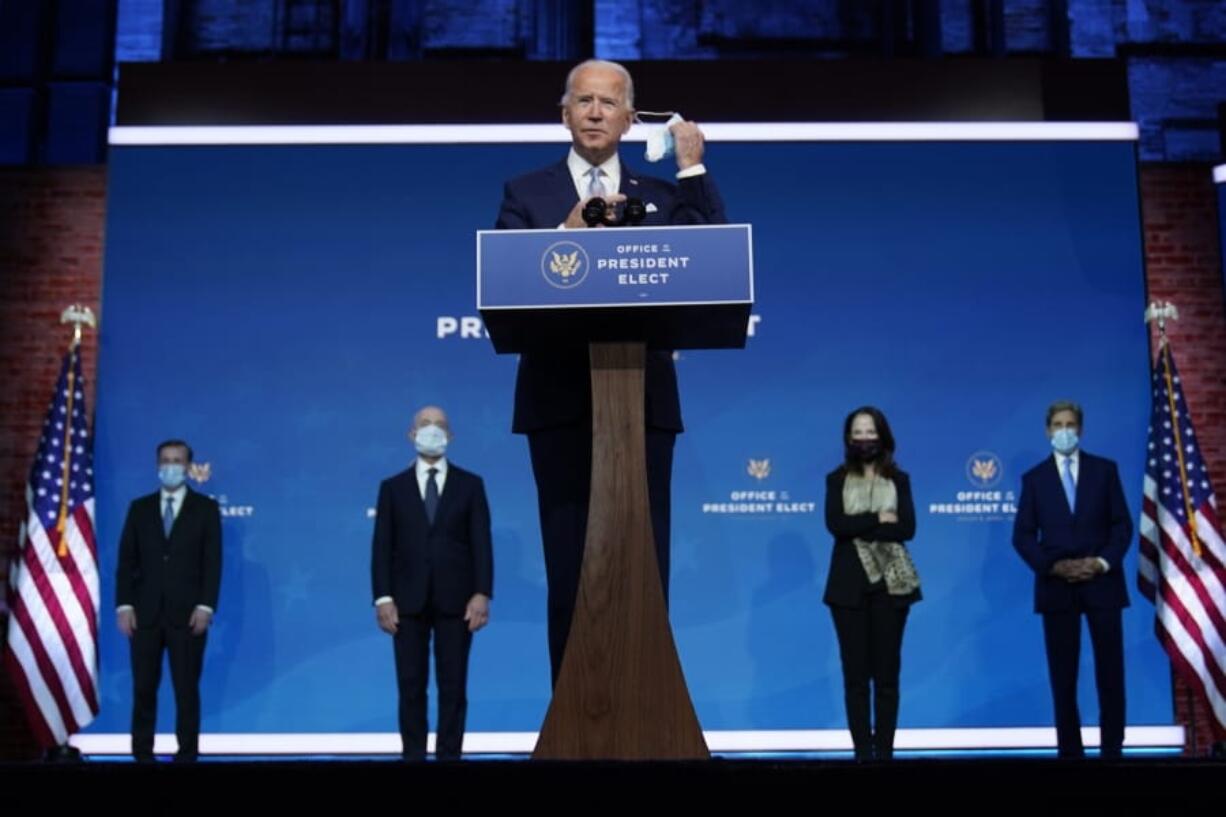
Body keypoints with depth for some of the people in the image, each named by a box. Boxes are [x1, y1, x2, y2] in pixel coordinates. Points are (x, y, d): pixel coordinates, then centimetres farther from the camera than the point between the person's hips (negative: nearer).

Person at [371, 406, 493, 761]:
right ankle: (413, 756, 10)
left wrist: (482, 594, -10)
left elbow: (481, 543, 0)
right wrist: (383, 598, -7)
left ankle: (449, 756, 8)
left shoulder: (470, 485, 7)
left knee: (453, 687, 2)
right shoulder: (393, 487, 8)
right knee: (411, 688, 3)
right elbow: (382, 547, 3)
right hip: (409, 602, 1)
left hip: (455, 601, 0)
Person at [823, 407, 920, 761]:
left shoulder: (899, 479, 8)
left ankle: (885, 752, 7)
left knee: (887, 672, 2)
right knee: (855, 673, 1)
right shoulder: (837, 479, 7)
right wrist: (878, 519, -11)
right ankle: (863, 752, 6)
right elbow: (835, 523, -9)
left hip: (890, 583, 0)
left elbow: (907, 528, -6)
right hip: (850, 584, 0)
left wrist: (858, 527, -10)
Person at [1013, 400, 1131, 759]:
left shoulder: (1105, 469, 8)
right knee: (1062, 675, 3)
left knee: (1111, 671, 1)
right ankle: (1069, 749, 8)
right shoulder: (1034, 478, 8)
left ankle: (1112, 747, 9)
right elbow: (1023, 535, 3)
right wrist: (1053, 566, -11)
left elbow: (1122, 524, 4)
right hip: (1056, 585, 0)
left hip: (1102, 582, 0)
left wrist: (1103, 562, -11)